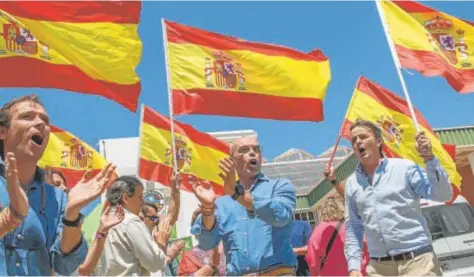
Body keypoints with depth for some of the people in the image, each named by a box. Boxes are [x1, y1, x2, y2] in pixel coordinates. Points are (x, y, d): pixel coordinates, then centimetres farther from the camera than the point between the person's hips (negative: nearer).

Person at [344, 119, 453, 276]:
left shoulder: (404, 168, -1)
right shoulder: (352, 184, 8)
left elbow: (443, 195, -8)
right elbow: (352, 228, 11)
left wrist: (429, 158, -17)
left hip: (416, 260, -3)